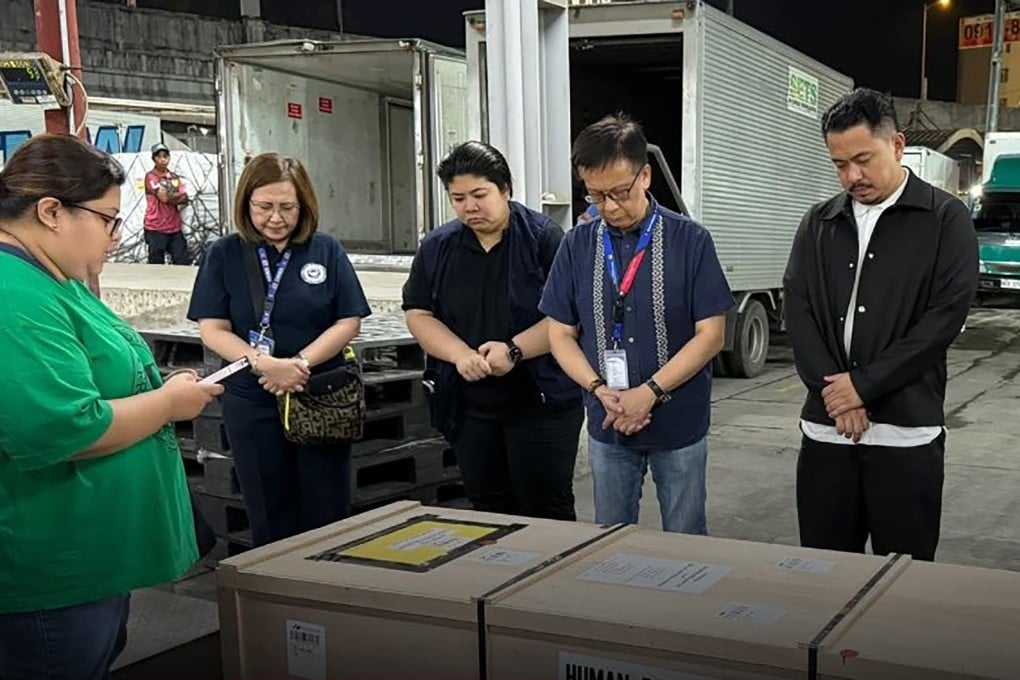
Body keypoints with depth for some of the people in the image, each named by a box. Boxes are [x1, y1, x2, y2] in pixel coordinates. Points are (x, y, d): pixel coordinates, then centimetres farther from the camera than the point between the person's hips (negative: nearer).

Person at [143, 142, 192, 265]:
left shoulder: (175, 177, 14)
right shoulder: (151, 176, -4)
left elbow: (184, 200, 5)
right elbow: (163, 197, -15)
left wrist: (169, 196, -9)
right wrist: (177, 195, 1)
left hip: (175, 227, 5)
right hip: (155, 228, -5)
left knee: (184, 262, 3)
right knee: (157, 265, -1)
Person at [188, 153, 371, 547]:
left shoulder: (326, 250, 1)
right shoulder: (224, 255, 0)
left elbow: (349, 322, -2)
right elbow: (212, 330, -5)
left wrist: (300, 363, -16)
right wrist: (264, 364, -21)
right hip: (252, 403, 0)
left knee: (326, 517, 7)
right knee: (270, 521, 10)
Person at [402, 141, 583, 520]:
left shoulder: (544, 238, -6)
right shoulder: (437, 247, 7)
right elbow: (418, 314, 5)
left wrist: (515, 350, -21)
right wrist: (461, 355, -11)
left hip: (540, 400, -4)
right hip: (469, 405, 5)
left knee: (546, 513, 1)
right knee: (488, 511, 14)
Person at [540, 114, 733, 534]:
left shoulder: (690, 240, -7)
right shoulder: (577, 246, 1)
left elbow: (710, 333, -9)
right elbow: (561, 333, 4)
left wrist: (649, 393, -18)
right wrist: (599, 389, -13)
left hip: (679, 424, -2)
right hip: (607, 425, 2)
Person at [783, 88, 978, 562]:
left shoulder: (945, 219, 0)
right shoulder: (818, 224, 12)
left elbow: (946, 316, -9)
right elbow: (798, 310, 4)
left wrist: (863, 385, -13)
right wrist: (833, 392, -10)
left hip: (906, 431, -3)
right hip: (826, 426, 3)